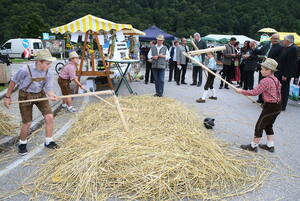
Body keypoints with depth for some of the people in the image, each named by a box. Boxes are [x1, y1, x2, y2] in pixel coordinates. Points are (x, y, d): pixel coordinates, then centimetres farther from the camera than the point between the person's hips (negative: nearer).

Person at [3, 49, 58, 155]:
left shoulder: (48, 73, -14)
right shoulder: (25, 70, -26)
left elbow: (49, 89, -11)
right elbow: (13, 81, -10)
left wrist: (51, 95, -36)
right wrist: (7, 96, -3)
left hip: (40, 94, 4)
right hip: (25, 96, -3)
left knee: (49, 117, -8)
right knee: (27, 123, 0)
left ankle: (48, 141, 11)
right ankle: (22, 143, 27)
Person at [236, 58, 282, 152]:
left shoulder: (266, 81, -20)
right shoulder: (276, 79, 9)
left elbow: (255, 92, -22)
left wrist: (242, 91, -12)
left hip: (270, 107, -9)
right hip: (277, 106, 9)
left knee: (259, 126, 3)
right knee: (268, 126, 21)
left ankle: (253, 146, 13)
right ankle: (270, 146, 30)